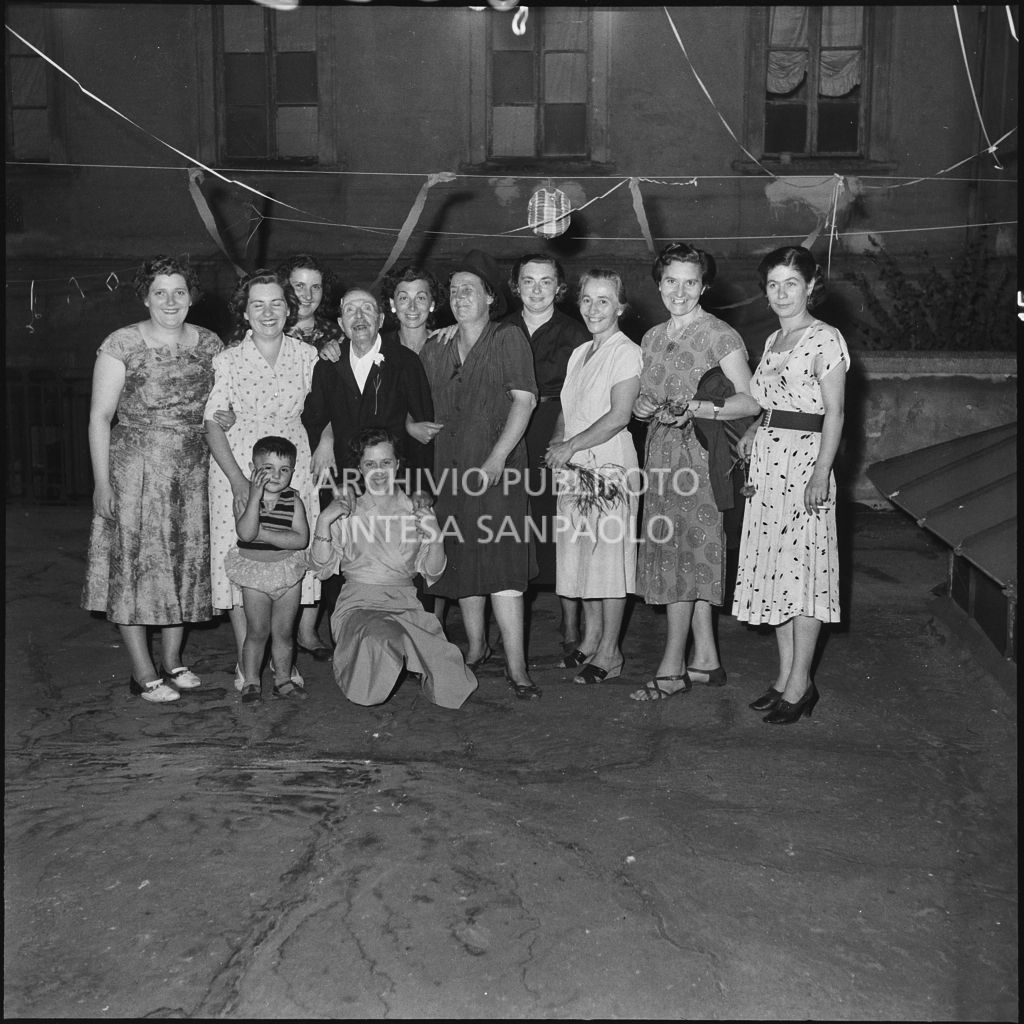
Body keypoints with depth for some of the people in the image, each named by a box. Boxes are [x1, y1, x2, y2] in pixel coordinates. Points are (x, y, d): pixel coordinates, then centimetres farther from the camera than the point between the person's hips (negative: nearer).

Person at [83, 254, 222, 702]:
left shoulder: (209, 344, 5)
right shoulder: (122, 345, -7)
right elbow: (100, 417, -8)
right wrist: (102, 482, -12)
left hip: (193, 476, 4)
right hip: (135, 471, -4)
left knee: (186, 563, 10)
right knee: (135, 564, 0)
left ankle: (172, 661, 26)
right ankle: (143, 673, 11)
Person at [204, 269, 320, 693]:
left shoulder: (307, 356, 3)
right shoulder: (227, 360, -3)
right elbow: (213, 423, -6)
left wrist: (322, 455, 0)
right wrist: (238, 480, -15)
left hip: (292, 471, 2)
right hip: (236, 471, -1)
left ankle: (284, 662, 16)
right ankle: (246, 664, 11)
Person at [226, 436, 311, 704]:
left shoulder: (293, 500, -5)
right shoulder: (245, 498, -9)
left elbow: (302, 539, -15)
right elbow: (245, 533, -26)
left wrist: (264, 534, -21)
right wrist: (255, 496, -29)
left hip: (287, 571, 2)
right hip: (254, 571, -2)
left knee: (283, 632, 10)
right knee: (257, 632, 4)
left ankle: (283, 679, 23)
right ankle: (251, 682, 16)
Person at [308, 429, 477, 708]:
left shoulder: (415, 512, 11)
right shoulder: (346, 512, 8)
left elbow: (432, 573, 11)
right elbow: (323, 567, 3)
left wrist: (435, 536, -7)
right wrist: (323, 522, -10)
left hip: (406, 603, 2)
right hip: (359, 603, -1)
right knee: (384, 638, -39)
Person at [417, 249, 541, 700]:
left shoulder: (508, 338, 3)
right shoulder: (435, 349, 17)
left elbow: (524, 400, -6)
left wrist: (497, 458, -15)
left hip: (496, 465, -5)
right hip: (449, 467, 5)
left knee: (500, 561, -12)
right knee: (462, 557, 8)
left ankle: (515, 665, -9)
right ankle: (476, 646, 23)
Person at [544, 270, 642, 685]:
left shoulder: (626, 353, -7)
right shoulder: (579, 354, 16)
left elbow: (619, 416, -16)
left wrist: (571, 446, -16)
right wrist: (556, 442, 1)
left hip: (610, 464, -7)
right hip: (573, 468, 7)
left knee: (610, 555, -3)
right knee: (581, 555, 11)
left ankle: (607, 654, 6)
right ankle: (590, 639, 25)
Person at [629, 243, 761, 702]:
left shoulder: (721, 336, -6)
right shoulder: (653, 337, 16)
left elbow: (750, 401, -12)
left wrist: (695, 407, -25)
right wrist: (642, 406, -1)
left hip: (697, 455, -7)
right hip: (661, 456, 7)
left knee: (682, 557, -6)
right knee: (692, 559, 9)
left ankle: (673, 667, 1)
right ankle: (705, 660, 17)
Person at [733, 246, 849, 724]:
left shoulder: (825, 339, -7)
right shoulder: (773, 341, 17)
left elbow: (833, 412, -12)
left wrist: (821, 473, -20)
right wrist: (754, 431, 5)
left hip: (805, 460, -8)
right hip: (767, 461, 8)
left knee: (800, 569, -5)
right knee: (774, 570, 9)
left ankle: (800, 684, 4)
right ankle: (786, 675, 18)